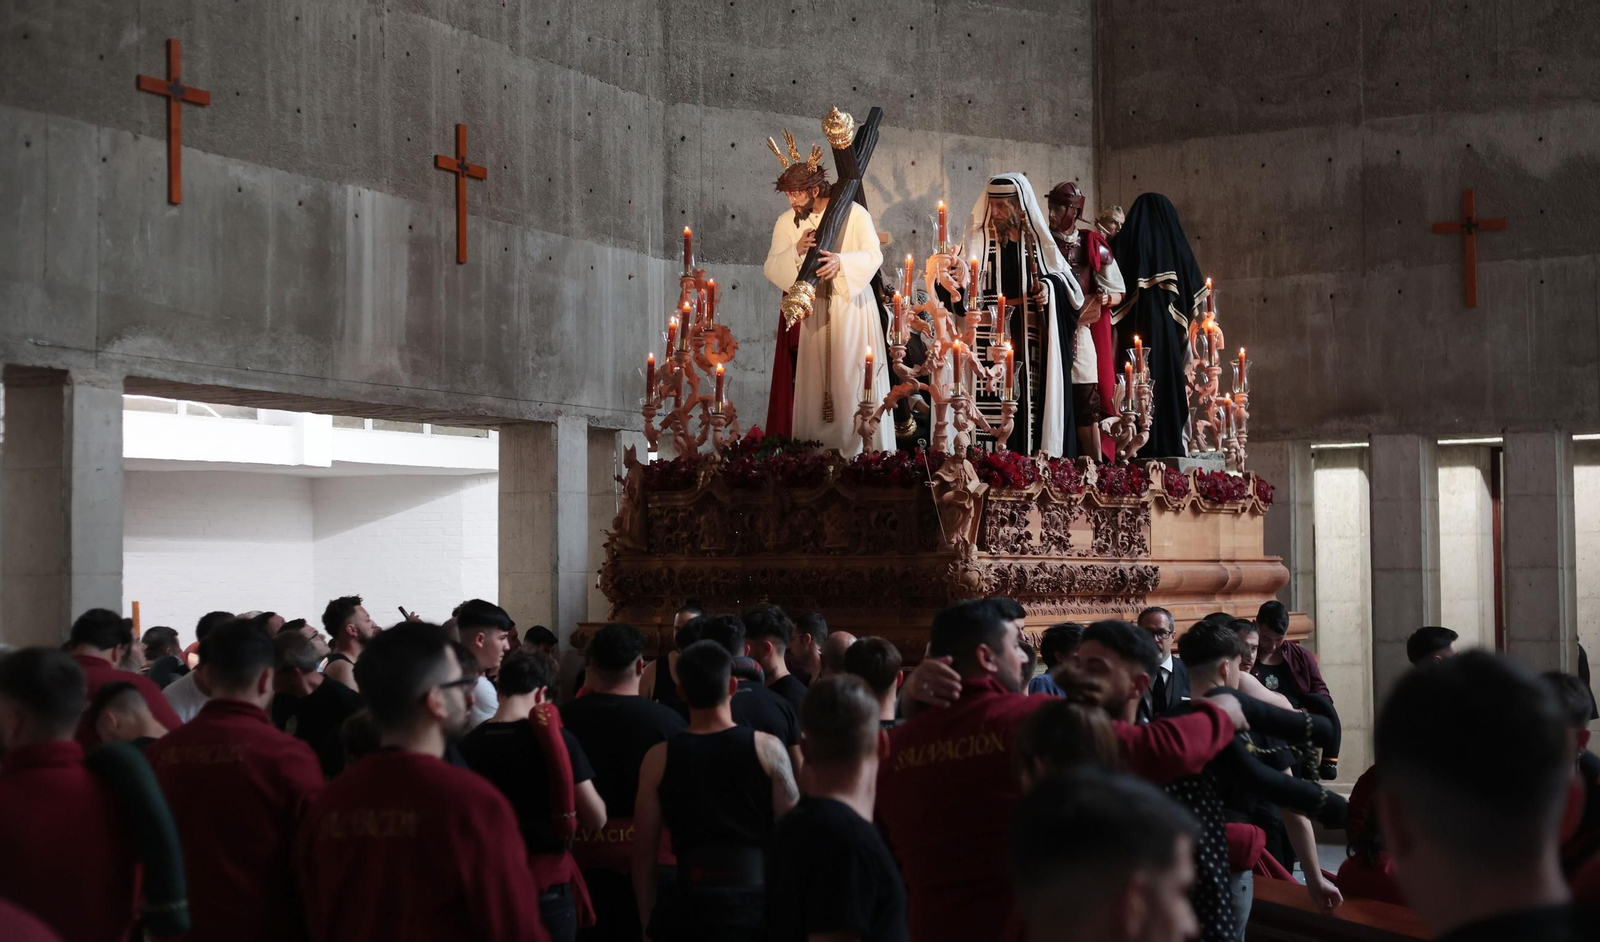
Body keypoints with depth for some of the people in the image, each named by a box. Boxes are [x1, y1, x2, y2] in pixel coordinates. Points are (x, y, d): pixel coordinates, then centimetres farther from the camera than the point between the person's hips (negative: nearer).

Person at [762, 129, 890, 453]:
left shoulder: (854, 213, -5)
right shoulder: (786, 223, 5)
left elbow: (874, 255, -10)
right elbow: (770, 268, 1)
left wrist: (841, 261, -28)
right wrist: (795, 251, -18)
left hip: (851, 308, -2)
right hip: (807, 313, 3)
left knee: (852, 382, -4)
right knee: (810, 382, -1)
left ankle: (858, 448, 0)